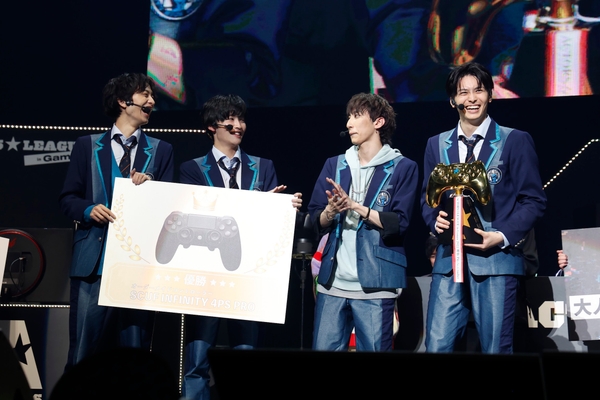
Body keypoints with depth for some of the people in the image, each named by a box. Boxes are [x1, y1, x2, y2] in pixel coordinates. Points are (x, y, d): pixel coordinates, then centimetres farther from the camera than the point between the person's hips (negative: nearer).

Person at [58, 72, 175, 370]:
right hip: (93, 259, -1)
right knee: (84, 347, -1)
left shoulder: (161, 151, 13)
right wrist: (88, 210, -11)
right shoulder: (87, 146, 10)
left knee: (135, 347, 2)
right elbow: (67, 198, 8)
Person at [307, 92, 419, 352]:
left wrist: (355, 206, -15)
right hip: (332, 281, 4)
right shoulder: (335, 165, 14)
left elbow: (399, 223, -8)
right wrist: (331, 210, -12)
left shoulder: (403, 168, 1)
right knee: (323, 348, 3)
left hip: (375, 283, -4)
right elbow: (315, 220, 10)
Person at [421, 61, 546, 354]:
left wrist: (503, 236, -13)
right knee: (436, 346, -3)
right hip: (449, 259, 3)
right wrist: (436, 221, -5)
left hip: (496, 258, -3)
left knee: (495, 348, 0)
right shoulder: (436, 144, 14)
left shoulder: (515, 141, 2)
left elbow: (533, 200, 0)